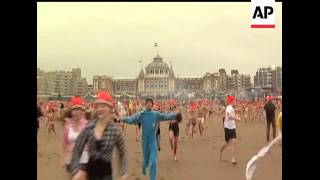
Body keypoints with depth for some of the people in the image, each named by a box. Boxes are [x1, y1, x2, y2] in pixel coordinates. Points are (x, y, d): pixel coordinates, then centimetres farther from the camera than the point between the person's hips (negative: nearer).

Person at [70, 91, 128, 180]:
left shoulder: (115, 130, -11)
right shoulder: (89, 128, -8)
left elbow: (122, 152, 2)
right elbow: (77, 149, -1)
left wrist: (123, 172, 2)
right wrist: (77, 169, -10)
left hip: (106, 172, -2)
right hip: (90, 171, 2)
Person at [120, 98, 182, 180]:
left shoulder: (156, 114, -5)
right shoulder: (140, 114, -7)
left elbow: (165, 116, -13)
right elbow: (131, 119, -17)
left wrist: (175, 115, -28)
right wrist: (123, 118, -35)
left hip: (153, 140, 0)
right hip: (145, 140, 1)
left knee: (153, 162, -5)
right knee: (146, 160, 16)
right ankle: (144, 165, 53)